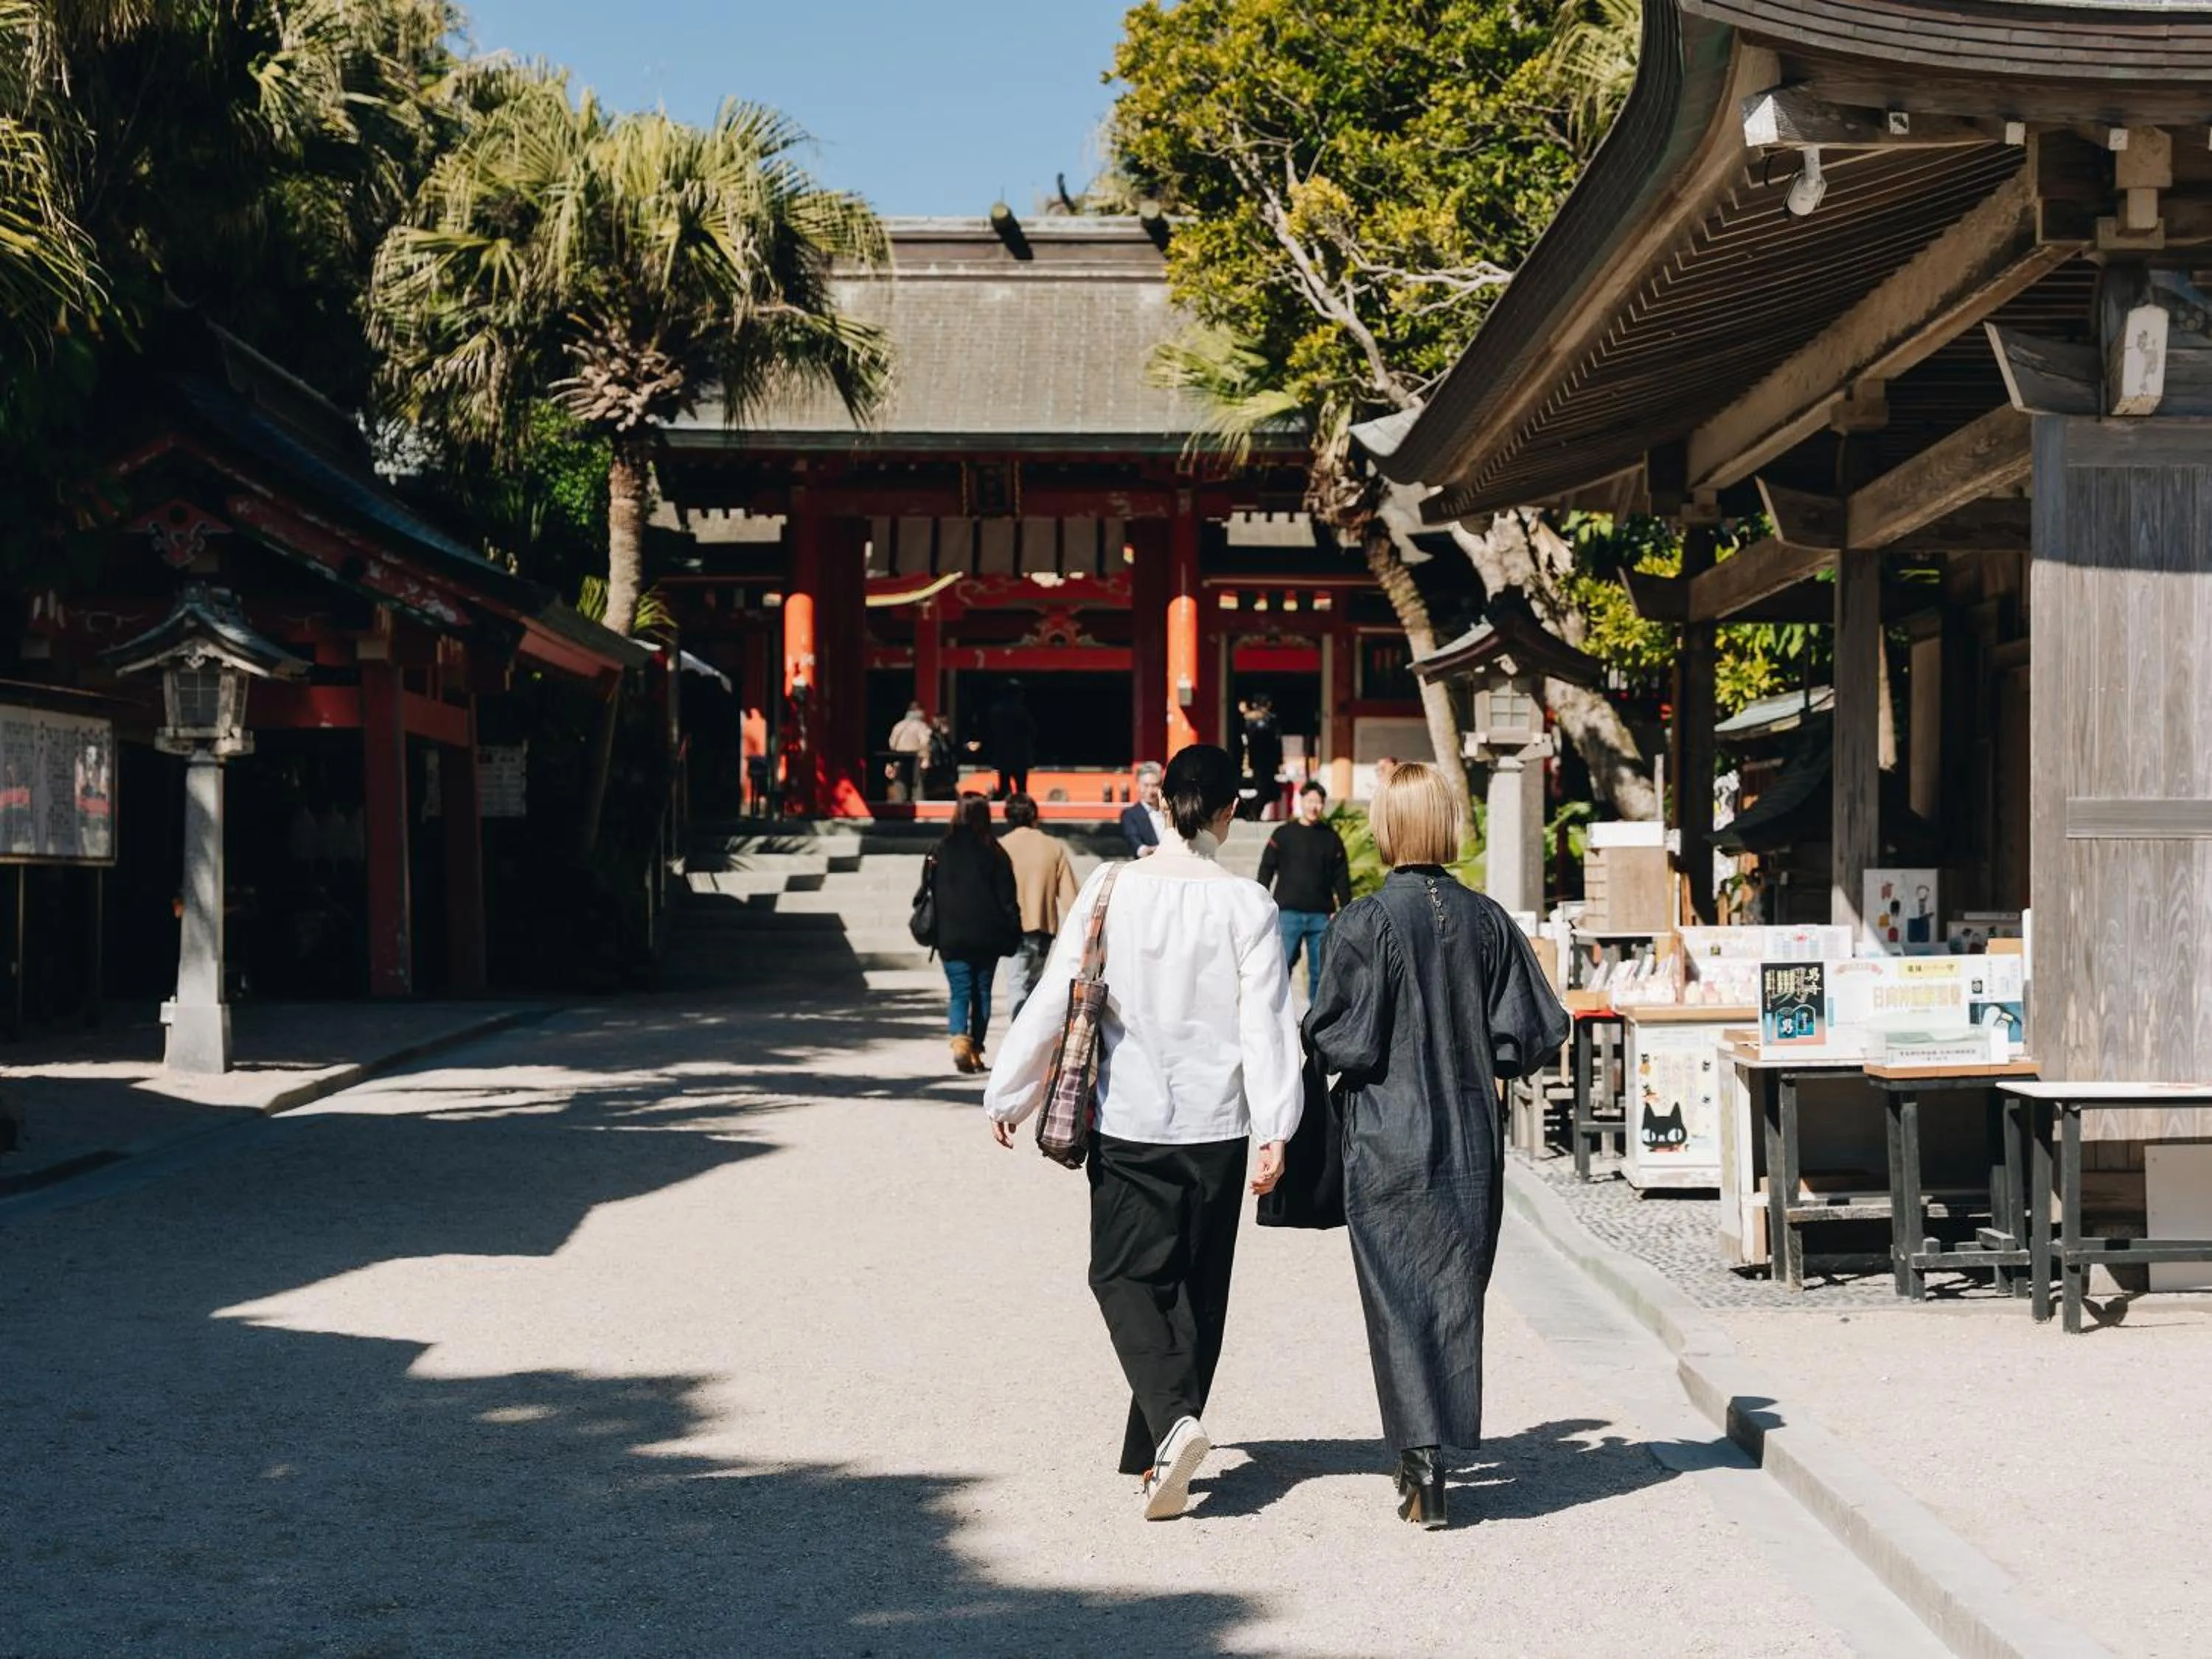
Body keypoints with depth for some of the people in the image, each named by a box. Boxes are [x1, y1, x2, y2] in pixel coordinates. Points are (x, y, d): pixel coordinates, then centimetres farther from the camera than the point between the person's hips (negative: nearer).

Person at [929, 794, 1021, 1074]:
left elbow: (932, 895, 2)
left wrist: (935, 934, 10)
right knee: (982, 992, 11)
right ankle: (976, 1049, 11)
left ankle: (959, 1039, -22)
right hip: (987, 938, 0)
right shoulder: (995, 853, -4)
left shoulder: (942, 852, -3)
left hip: (951, 937, 0)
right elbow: (1008, 899, -3)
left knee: (959, 993, 1)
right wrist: (1013, 935, 4)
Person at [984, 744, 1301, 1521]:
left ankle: (1172, 1419, -16)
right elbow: (1266, 1021, -10)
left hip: (1125, 1123, 0)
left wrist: (1007, 1096, 8)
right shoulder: (1246, 904, -8)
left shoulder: (1111, 889, -6)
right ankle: (1153, 1453, 18)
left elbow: (1053, 999, -2)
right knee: (1198, 1287, 13)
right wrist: (1276, 1128, -6)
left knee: (1125, 1276, 8)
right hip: (1214, 1125, 0)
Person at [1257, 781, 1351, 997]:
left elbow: (1342, 878, 9)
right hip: (1288, 913, -2)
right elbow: (1266, 870, 6)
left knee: (1320, 971, 4)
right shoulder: (1283, 834, 4)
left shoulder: (1331, 839, 8)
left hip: (1321, 916, 2)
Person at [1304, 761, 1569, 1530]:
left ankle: (1421, 1463, -8)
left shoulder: (1365, 923, -13)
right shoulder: (1486, 920, -1)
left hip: (1385, 1142, -4)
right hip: (1469, 1141, 4)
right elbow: (1533, 1034, 1)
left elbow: (1340, 1039, -15)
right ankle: (1439, 1449, 20)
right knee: (1455, 1292, 13)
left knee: (1399, 1299, 1)